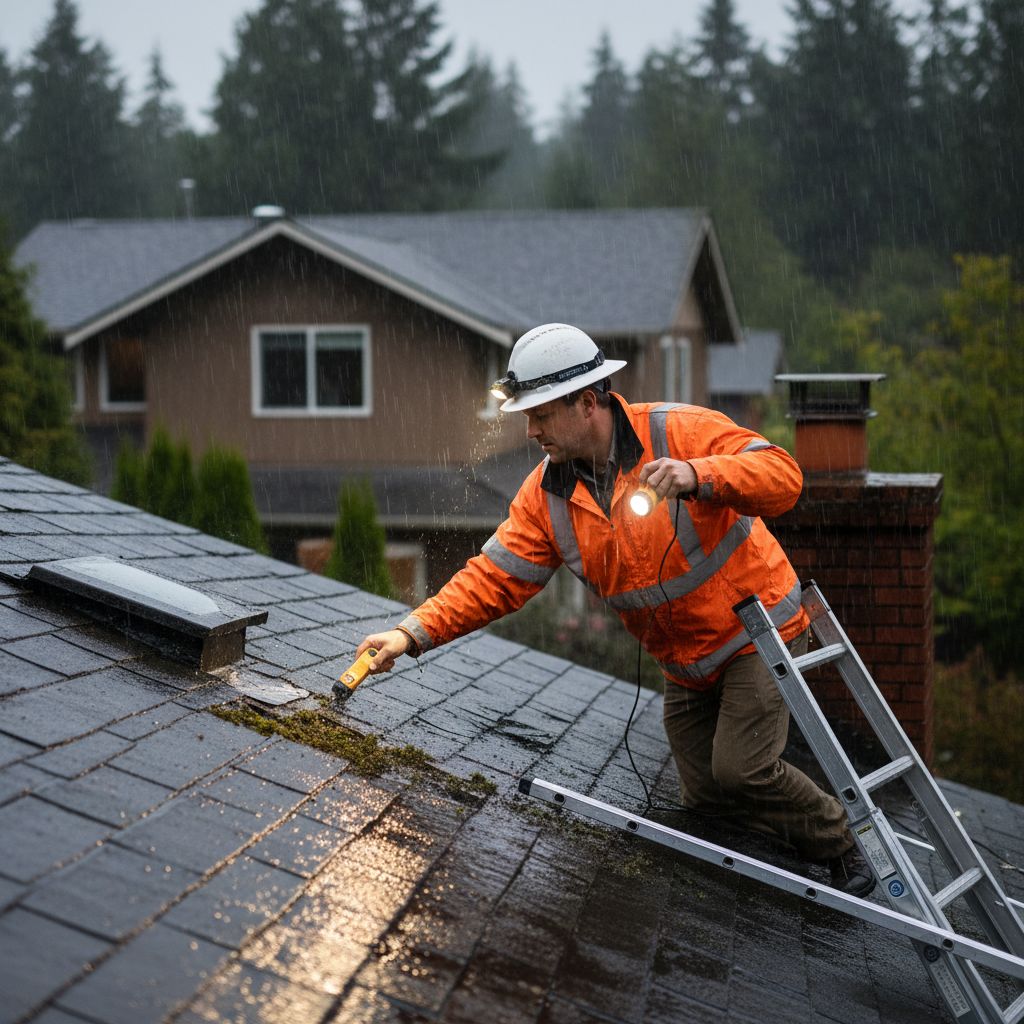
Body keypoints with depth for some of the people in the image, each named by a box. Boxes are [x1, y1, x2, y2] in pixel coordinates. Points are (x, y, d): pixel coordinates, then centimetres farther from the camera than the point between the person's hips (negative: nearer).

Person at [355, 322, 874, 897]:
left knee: (740, 769, -20)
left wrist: (699, 475, -47)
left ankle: (841, 850, 5)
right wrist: (415, 633, -22)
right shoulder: (547, 494, -6)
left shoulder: (678, 433, -22)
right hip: (686, 667, 7)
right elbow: (495, 579, -9)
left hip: (759, 629, -6)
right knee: (705, 797, 6)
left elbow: (783, 475, -30)